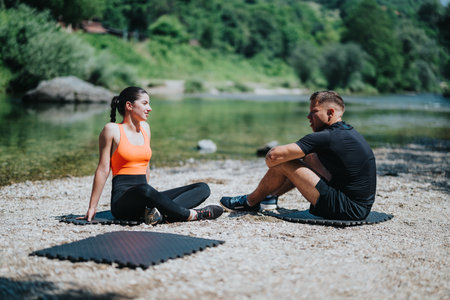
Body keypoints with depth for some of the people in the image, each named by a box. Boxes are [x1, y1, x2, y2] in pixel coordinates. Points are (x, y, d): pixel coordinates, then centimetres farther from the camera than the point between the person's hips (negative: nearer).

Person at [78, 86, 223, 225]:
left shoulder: (145, 128, 17)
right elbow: (103, 170, -4)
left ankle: (161, 212, -31)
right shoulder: (112, 130, -2)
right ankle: (192, 215, -24)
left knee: (203, 188, -6)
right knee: (144, 190, -42)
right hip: (122, 199, -7)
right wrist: (92, 208, -5)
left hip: (145, 197, 7)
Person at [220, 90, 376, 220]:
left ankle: (250, 202, 18)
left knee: (283, 163, -5)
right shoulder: (349, 132, 12)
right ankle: (272, 196, 34)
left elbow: (273, 156, -18)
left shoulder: (327, 137, -17)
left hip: (347, 211, -9)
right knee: (309, 157, 24)